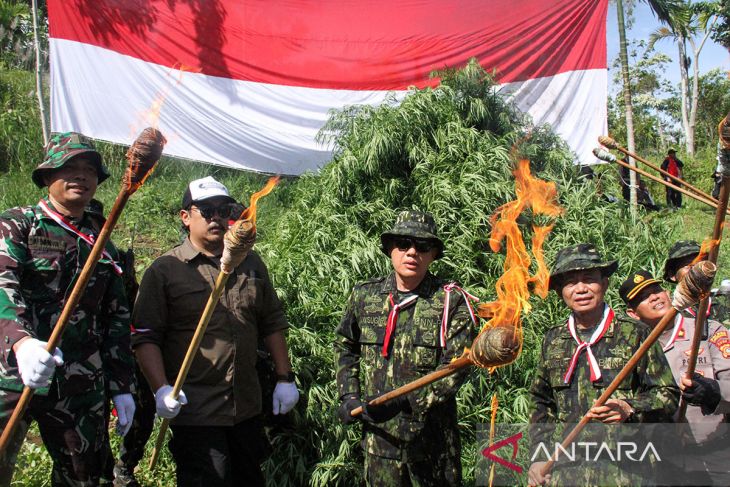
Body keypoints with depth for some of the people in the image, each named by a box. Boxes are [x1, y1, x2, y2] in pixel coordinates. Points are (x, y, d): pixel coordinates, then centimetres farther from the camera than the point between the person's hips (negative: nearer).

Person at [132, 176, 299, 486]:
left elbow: (272, 323, 13)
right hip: (193, 411, -5)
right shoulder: (164, 271, -5)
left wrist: (285, 378, 9)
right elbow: (145, 337, -9)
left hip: (247, 407, 5)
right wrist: (161, 389, -21)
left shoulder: (251, 263, 9)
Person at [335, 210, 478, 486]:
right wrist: (349, 396, 6)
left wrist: (406, 401, -23)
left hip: (432, 434, -2)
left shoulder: (451, 301, -8)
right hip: (379, 432, 2)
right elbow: (345, 346, 17)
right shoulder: (364, 296, 2)